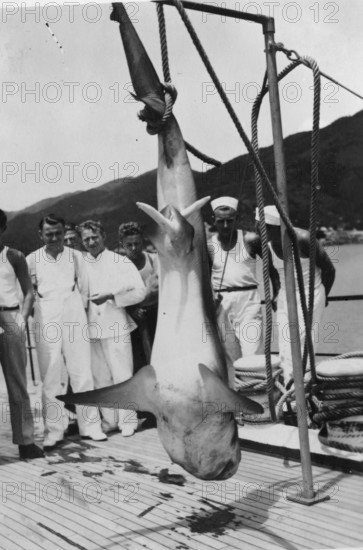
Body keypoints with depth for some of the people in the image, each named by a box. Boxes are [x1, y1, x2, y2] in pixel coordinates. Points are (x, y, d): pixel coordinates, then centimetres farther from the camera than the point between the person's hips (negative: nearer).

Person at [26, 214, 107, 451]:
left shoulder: (76, 256, 5)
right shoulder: (32, 260, 3)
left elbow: (84, 288, 9)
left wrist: (77, 310, 7)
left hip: (74, 318, 1)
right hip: (46, 321, 0)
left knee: (83, 373, 2)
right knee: (50, 377, 1)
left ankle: (90, 425, 11)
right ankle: (54, 431, 8)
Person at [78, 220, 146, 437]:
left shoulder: (121, 262, 2)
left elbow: (140, 291, -4)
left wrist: (111, 297, -13)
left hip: (116, 326, -3)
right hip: (91, 328, 3)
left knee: (122, 375, -3)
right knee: (100, 378, 5)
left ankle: (128, 420, 5)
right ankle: (109, 420, 15)